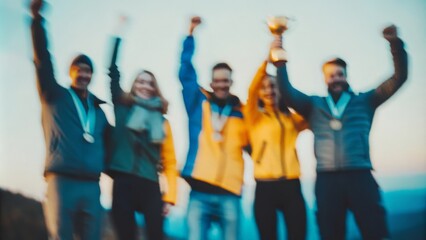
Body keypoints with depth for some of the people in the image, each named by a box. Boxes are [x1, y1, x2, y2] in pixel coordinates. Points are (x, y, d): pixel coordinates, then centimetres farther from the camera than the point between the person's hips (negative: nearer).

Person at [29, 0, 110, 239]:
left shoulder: (98, 110, 23)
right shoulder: (55, 96, 11)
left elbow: (108, 143, 22)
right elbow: (43, 61, 0)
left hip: (91, 185, 4)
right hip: (62, 180, -4)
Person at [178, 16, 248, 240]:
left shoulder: (241, 112, 10)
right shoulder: (199, 103, 9)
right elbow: (186, 73, 2)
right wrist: (190, 34, 0)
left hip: (229, 191, 1)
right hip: (200, 191, -1)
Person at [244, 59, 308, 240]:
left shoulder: (292, 118, 16)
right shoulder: (255, 118, 8)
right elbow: (251, 91, -8)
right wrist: (268, 59, -19)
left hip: (291, 186, 2)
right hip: (266, 187, -2)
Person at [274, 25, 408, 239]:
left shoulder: (364, 101, 12)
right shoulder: (314, 105, 17)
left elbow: (398, 78, 6)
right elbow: (287, 93, 5)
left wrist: (395, 45, -9)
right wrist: (280, 64, -10)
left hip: (359, 176, -1)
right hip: (327, 179, 1)